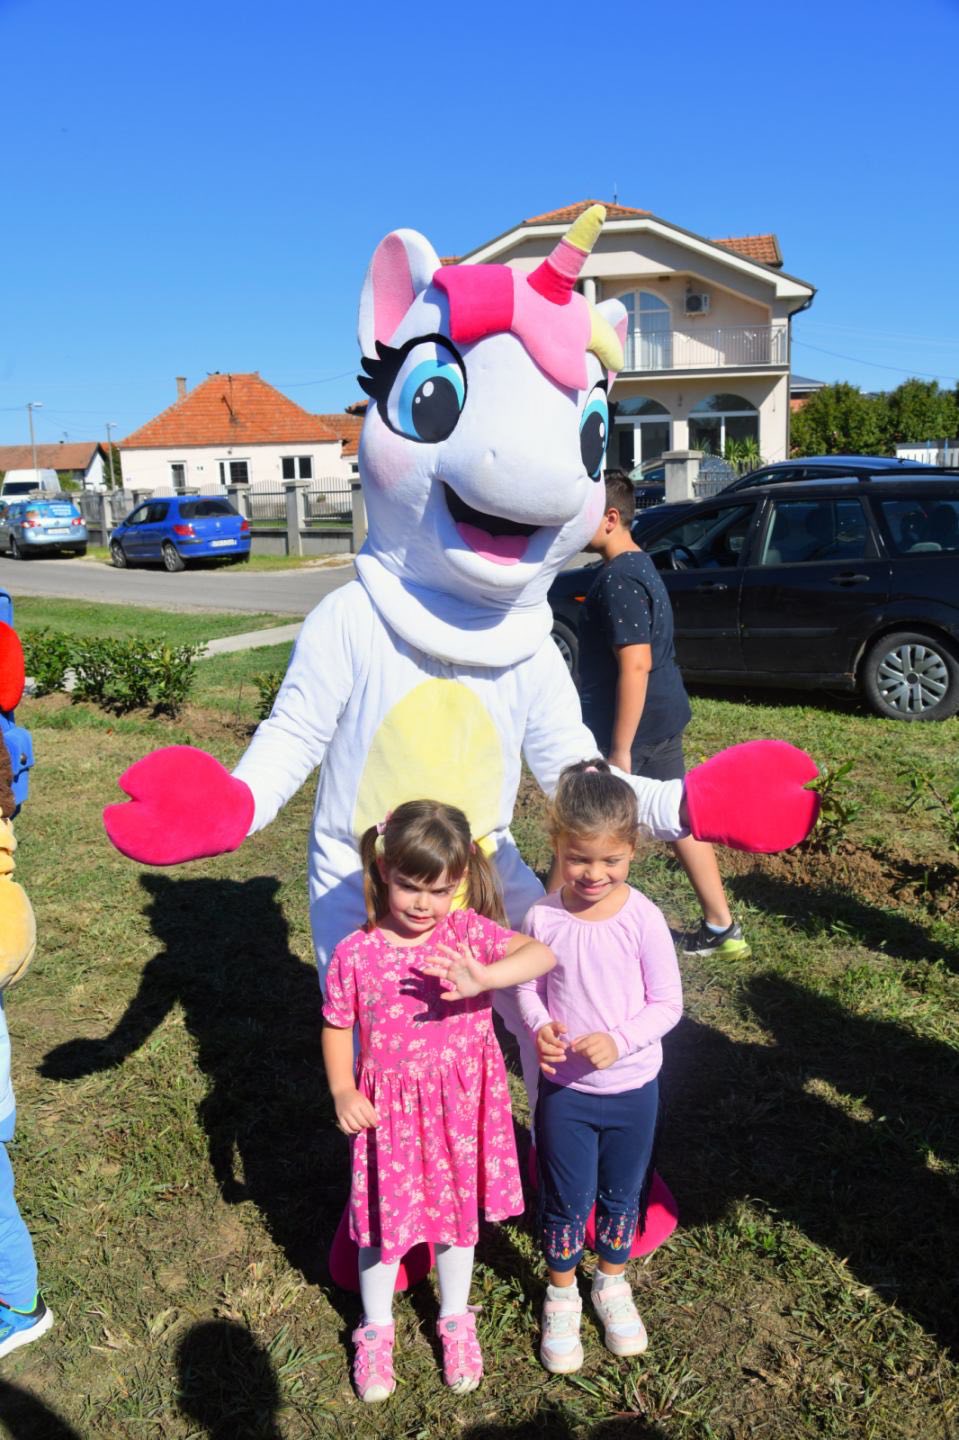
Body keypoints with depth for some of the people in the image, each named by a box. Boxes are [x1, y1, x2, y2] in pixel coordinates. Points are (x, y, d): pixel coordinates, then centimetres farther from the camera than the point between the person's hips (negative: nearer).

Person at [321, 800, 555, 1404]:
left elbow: (542, 953, -29)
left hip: (461, 1107, 1)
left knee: (458, 1214, 21)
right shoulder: (356, 953, -15)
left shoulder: (469, 933, -15)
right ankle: (376, 1329, 44)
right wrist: (342, 1091, -14)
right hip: (390, 1111, -1)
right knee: (385, 1219, 16)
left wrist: (484, 978, -46)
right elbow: (337, 1026, -1)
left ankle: (457, 1321, 47)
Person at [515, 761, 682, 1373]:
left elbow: (668, 1003, -11)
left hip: (632, 1087, 0)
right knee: (566, 1201, 13)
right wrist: (539, 1026, -21)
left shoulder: (643, 918, -18)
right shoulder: (542, 919, -14)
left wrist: (619, 1040, -25)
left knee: (623, 1195, 21)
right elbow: (529, 986, -1)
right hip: (564, 1088, 0)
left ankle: (613, 1284, 47)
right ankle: (562, 1297, 40)